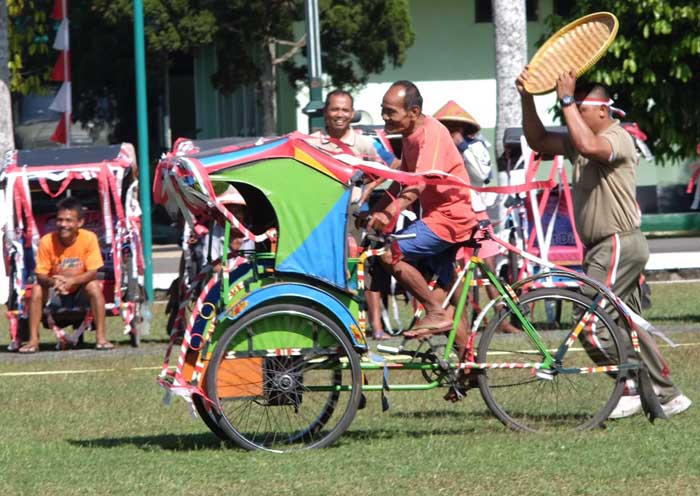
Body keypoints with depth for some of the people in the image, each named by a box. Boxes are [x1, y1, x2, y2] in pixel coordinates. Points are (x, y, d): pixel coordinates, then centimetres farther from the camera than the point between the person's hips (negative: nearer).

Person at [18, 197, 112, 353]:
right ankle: (33, 340, -22)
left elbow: (92, 273, -19)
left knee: (94, 286, -30)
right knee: (37, 289, -27)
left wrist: (71, 281, -38)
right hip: (55, 294, 1)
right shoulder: (47, 241, -17)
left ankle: (101, 337, -25)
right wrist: (53, 281, -40)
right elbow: (40, 276, -16)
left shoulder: (89, 238, -18)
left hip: (80, 292, -1)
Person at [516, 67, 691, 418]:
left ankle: (633, 389, -10)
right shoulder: (579, 140, 14)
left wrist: (566, 100, -30)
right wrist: (527, 99, 0)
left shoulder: (618, 138, -14)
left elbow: (589, 146, -35)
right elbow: (538, 140, 11)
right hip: (602, 246, 10)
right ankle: (667, 395, 15)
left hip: (619, 243, -10)